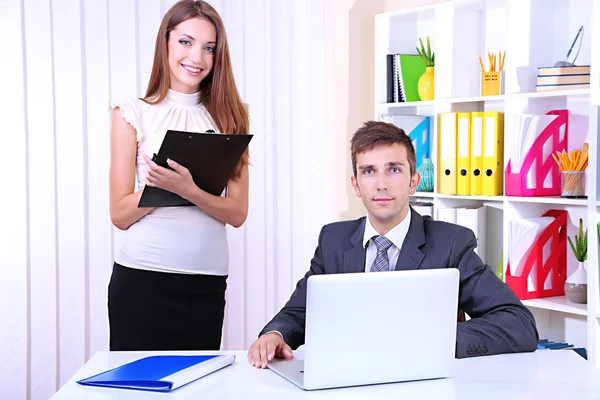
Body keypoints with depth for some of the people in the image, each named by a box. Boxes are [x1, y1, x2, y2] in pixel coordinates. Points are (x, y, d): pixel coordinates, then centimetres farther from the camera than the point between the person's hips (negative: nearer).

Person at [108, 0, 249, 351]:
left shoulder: (229, 117, 7)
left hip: (207, 283, 2)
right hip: (141, 279, -2)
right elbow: (120, 214, -2)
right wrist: (162, 184, -19)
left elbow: (237, 213, -1)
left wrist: (188, 189, -19)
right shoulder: (133, 114, 1)